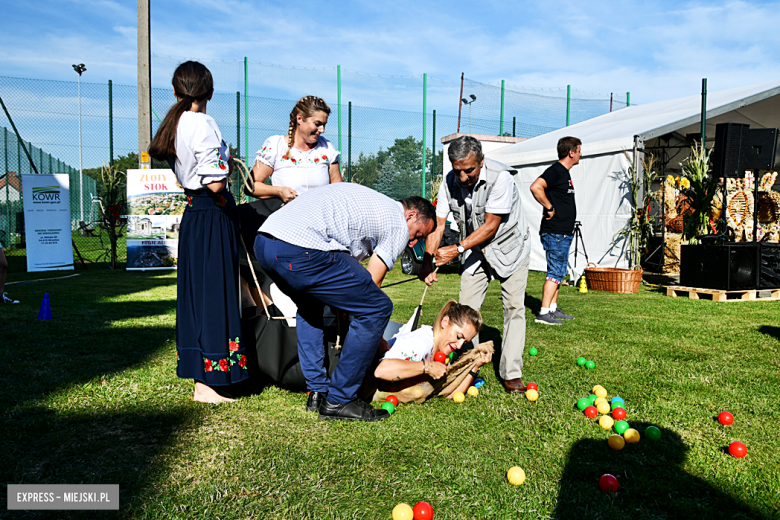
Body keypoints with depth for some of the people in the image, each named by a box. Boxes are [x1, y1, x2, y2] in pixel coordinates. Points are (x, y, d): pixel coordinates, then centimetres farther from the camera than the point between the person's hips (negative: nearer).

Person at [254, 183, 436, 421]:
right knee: (378, 308, 2)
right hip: (302, 251, -10)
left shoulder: (365, 201, 35)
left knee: (310, 305, 35)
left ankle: (317, 392, 30)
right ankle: (339, 400, 9)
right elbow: (371, 284, 6)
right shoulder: (398, 225, 9)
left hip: (263, 241, 10)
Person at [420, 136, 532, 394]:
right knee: (466, 307, -2)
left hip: (509, 245, -4)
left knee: (514, 307, -7)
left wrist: (458, 249, -31)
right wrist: (427, 263, -23)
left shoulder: (499, 177, -29)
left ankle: (511, 374, 0)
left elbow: (490, 226, -27)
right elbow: (437, 223, -14)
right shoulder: (450, 182, -14)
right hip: (475, 249, 4)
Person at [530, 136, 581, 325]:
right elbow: (535, 187, -28)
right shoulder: (555, 171, -13)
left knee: (558, 273, 14)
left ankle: (553, 309, 22)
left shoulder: (565, 173, 18)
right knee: (555, 273, -9)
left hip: (563, 233, 10)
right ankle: (543, 313, -6)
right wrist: (550, 207, -21)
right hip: (555, 233, -10)